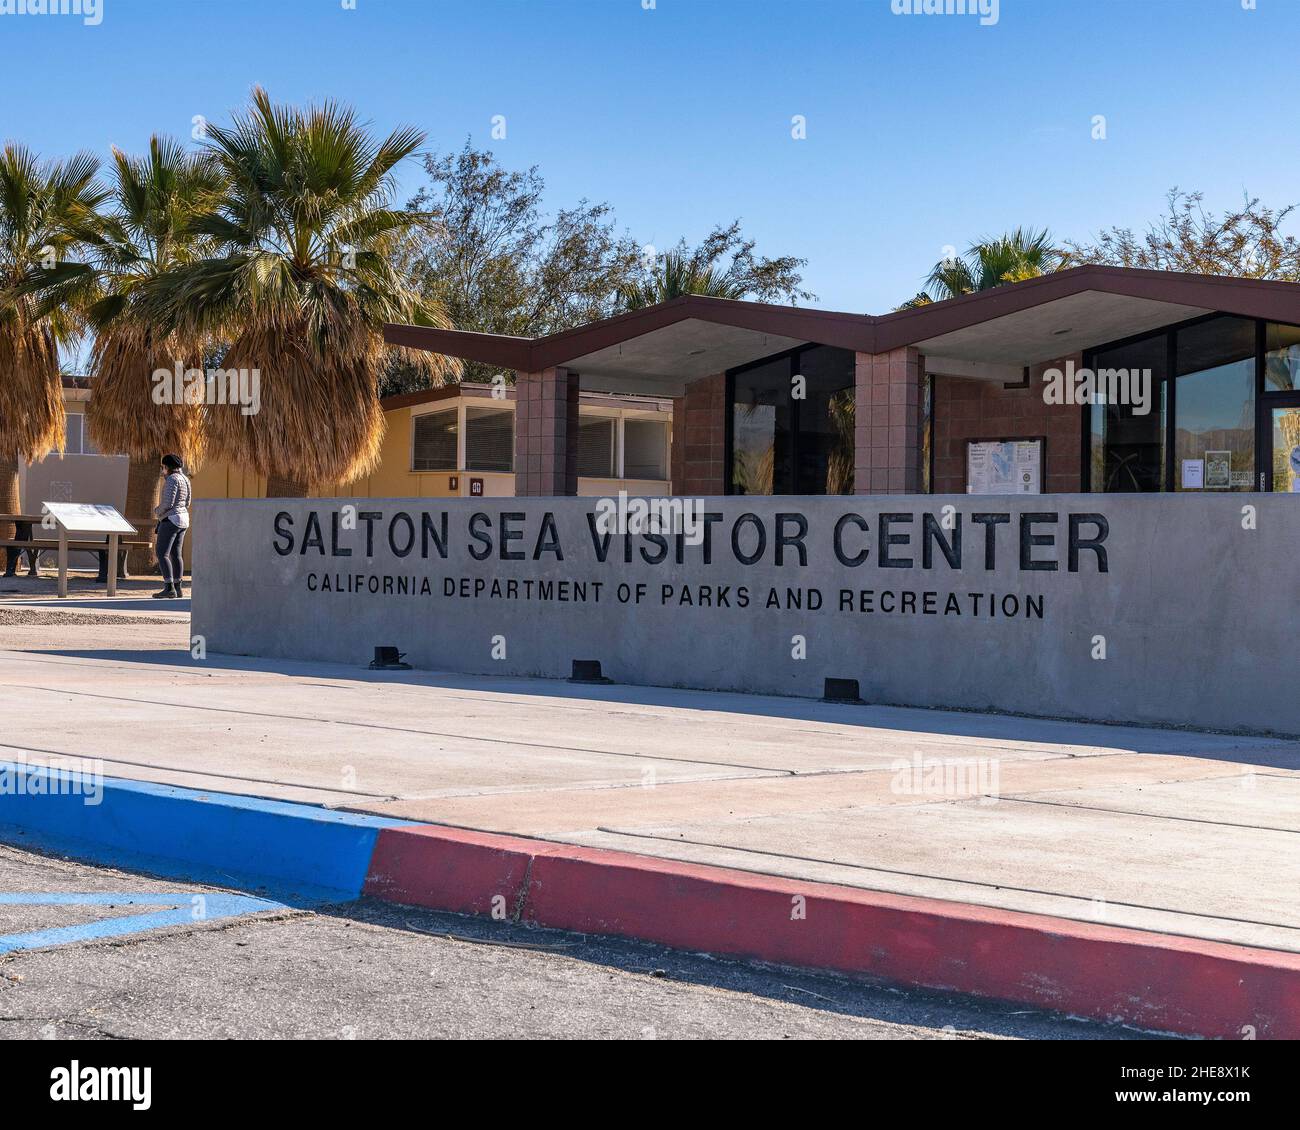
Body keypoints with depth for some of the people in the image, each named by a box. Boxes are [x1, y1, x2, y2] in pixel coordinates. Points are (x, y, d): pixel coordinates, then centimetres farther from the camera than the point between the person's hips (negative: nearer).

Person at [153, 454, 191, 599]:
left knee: (161, 554, -9)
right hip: (183, 520, 10)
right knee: (175, 555, 13)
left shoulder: (172, 479, -15)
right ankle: (177, 588, 12)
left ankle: (169, 588, -15)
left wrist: (157, 512, -1)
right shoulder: (184, 480, 13)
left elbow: (168, 502, -20)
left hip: (171, 520, -10)